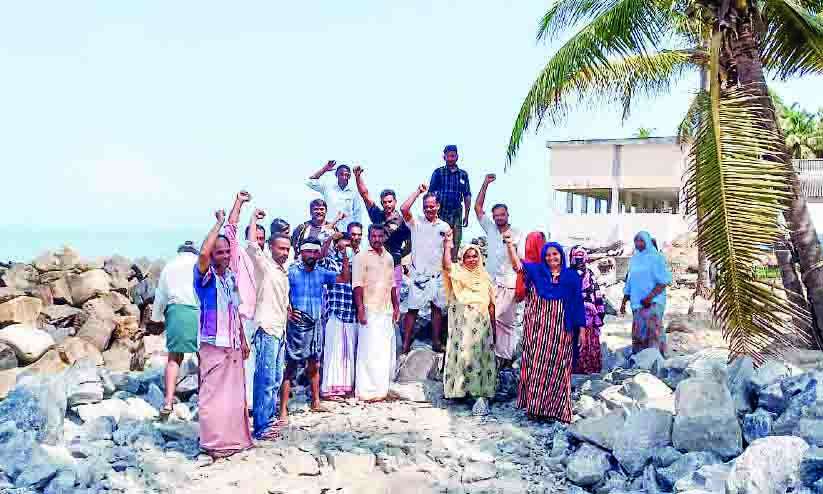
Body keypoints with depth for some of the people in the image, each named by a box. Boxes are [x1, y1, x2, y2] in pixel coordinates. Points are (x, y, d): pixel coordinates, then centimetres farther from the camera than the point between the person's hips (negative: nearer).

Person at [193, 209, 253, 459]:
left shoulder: (231, 277, 13)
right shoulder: (205, 275, -8)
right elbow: (203, 253, -30)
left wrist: (243, 340, 18)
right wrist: (219, 222, -21)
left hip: (234, 345, 7)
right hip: (213, 345, -7)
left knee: (235, 393, 13)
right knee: (214, 394, -5)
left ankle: (234, 438, 23)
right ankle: (214, 443, 3)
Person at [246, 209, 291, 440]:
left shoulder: (284, 270, 17)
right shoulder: (264, 264, -6)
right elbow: (252, 245, -21)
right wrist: (253, 219, -9)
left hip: (280, 330, 9)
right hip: (266, 328, -9)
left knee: (276, 379, 14)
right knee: (266, 379, -10)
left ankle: (270, 416, 24)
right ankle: (261, 426, -8)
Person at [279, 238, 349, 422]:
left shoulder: (322, 273, 7)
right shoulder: (292, 272, -5)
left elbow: (344, 278, 3)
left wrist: (345, 260, -8)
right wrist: (287, 312, -17)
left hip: (315, 324, 5)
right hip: (296, 324, -5)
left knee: (314, 365, 16)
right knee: (291, 367, -7)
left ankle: (316, 402, 29)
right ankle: (283, 410, -4)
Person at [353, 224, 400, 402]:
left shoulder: (389, 257, 15)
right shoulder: (361, 257, -3)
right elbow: (357, 285, -9)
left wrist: (396, 306, 15)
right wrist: (360, 309, -16)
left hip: (387, 311, 6)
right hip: (370, 311, -6)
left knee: (386, 351, 9)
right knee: (370, 351, -6)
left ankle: (382, 387, 18)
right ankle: (367, 391, 0)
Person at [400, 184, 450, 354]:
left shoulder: (444, 226, 9)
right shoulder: (416, 222, -1)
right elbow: (404, 209, -21)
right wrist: (419, 191, -15)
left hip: (438, 275, 4)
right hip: (419, 275, -4)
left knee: (437, 308, 10)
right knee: (413, 309, -3)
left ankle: (436, 342, 21)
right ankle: (406, 343, 5)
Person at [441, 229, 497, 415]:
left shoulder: (485, 278, 13)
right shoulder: (458, 273, 7)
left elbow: (491, 306, 12)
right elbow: (446, 265, -16)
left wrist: (494, 330, 9)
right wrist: (447, 244, -20)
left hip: (481, 324, 1)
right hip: (462, 324, -1)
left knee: (480, 356, -4)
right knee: (463, 354, -5)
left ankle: (481, 394, -7)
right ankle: (461, 388, 6)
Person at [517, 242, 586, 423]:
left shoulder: (571, 276, 11)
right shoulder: (536, 271, 10)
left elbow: (577, 302, 8)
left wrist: (581, 326, 3)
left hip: (561, 328, 0)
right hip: (538, 326, 0)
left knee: (558, 366, 0)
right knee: (537, 363, -1)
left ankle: (556, 407, 6)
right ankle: (535, 406, 4)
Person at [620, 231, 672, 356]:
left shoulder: (656, 258, -2)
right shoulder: (634, 259, 17)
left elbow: (664, 280, -9)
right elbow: (629, 284, 22)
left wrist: (650, 296, -18)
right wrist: (624, 302, 16)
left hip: (653, 303, -6)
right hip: (637, 303, 6)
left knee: (653, 331, -15)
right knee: (638, 334, 4)